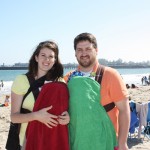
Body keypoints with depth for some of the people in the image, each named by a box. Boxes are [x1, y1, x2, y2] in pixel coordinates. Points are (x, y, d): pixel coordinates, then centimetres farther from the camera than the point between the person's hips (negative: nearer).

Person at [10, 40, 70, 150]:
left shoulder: (60, 83, -2)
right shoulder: (22, 80, -9)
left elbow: (63, 109, 7)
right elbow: (14, 117, -9)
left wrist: (66, 117, -15)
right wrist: (36, 115, -26)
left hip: (53, 140, 2)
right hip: (28, 140, -2)